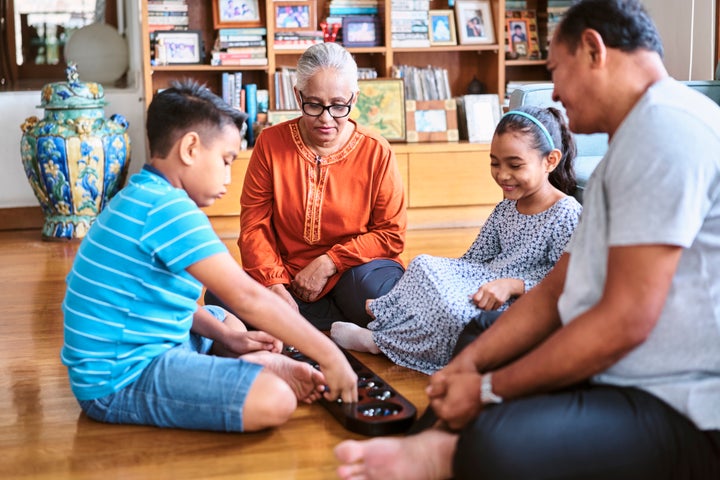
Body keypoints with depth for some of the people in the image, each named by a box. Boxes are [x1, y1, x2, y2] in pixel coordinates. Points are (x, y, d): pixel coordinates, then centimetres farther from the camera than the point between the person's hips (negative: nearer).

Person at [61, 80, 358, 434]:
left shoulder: (140, 198, 12)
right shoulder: (168, 209, -21)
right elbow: (246, 296, -24)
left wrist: (228, 336, 6)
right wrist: (330, 356, -19)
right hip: (120, 380, -11)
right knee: (275, 400, -27)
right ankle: (262, 367, -1)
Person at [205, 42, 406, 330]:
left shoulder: (377, 153, -4)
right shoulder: (271, 143, 0)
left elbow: (391, 234, -3)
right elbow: (254, 225, -3)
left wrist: (328, 263, -13)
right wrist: (274, 286, -17)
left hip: (352, 275, -3)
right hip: (287, 279, 3)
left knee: (372, 285, -38)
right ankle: (351, 323, -16)